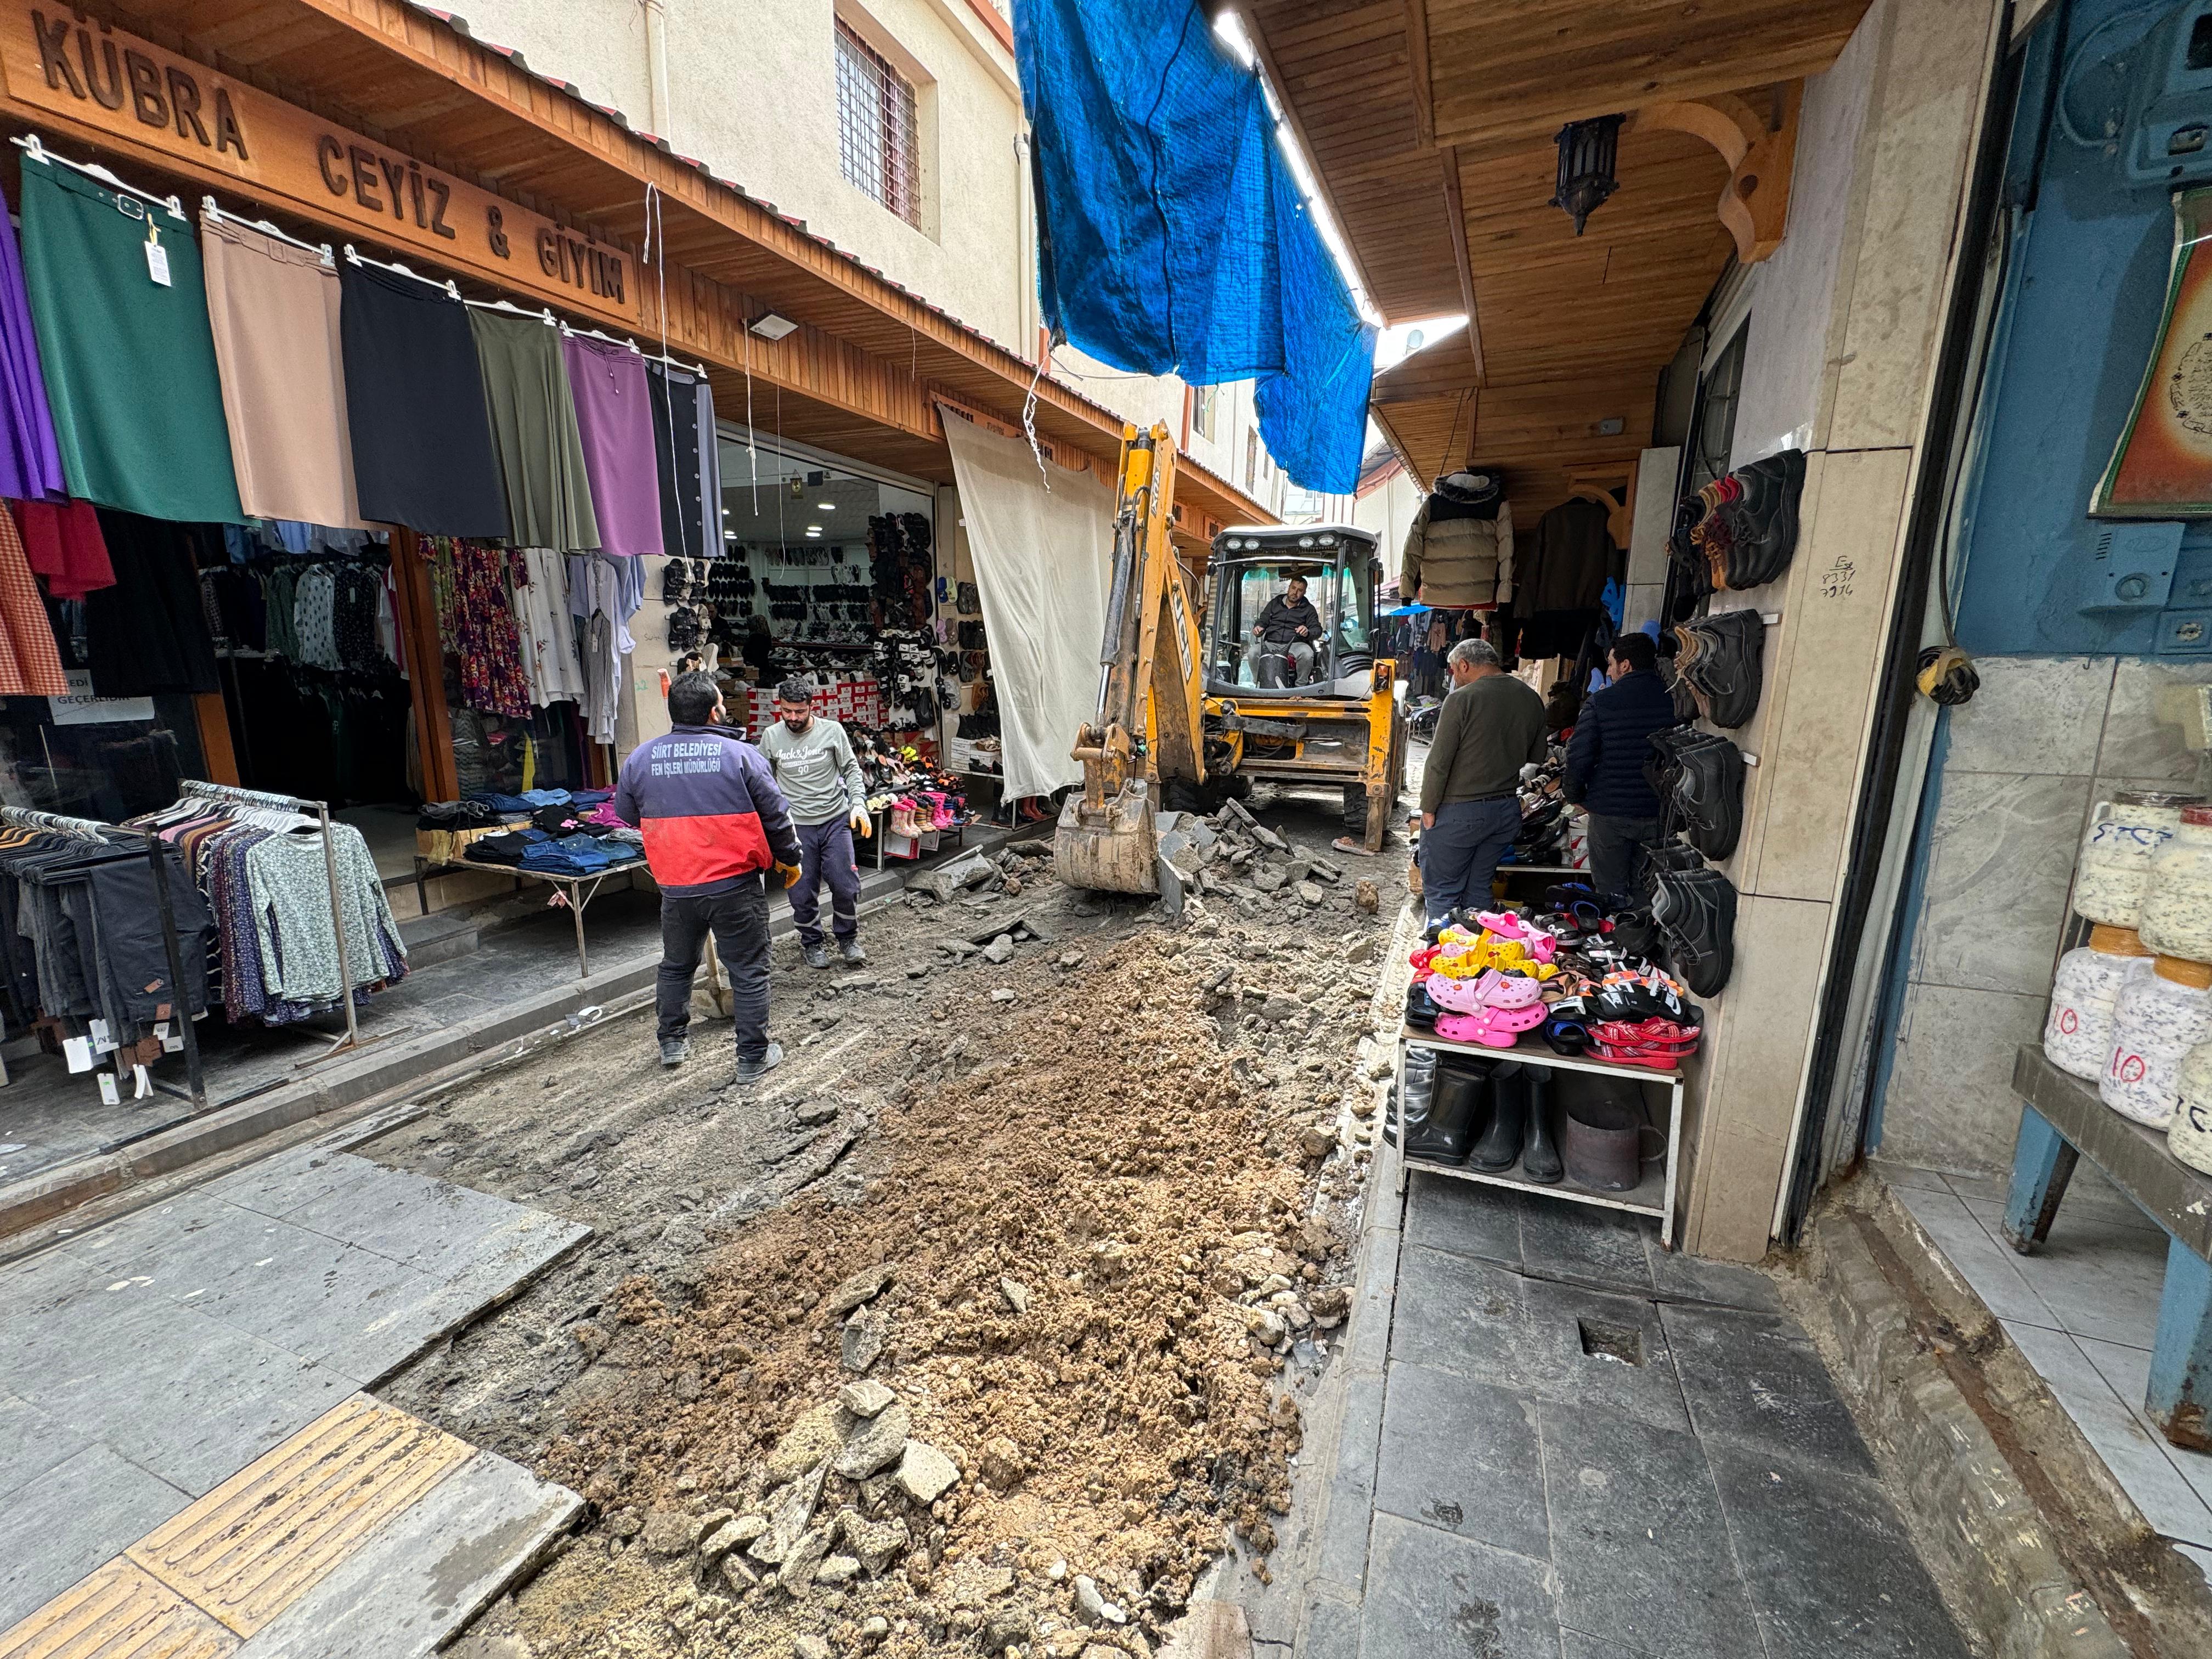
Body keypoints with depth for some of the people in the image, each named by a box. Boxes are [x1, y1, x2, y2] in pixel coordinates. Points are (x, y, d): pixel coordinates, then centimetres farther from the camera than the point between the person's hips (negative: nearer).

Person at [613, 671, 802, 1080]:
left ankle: (672, 1043, 39)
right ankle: (753, 1057, 15)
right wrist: (789, 859, 8)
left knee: (676, 966, 24)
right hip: (736, 886, -4)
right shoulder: (741, 755, -11)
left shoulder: (640, 759, 0)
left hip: (676, 887, 4)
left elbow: (626, 815, 14)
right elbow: (776, 815, -6)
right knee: (749, 972, 7)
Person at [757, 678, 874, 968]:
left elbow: (851, 770, 4)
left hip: (836, 820, -1)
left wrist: (858, 804, -8)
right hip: (796, 825, 1)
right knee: (803, 893, 5)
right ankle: (812, 943, 28)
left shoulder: (833, 731, -3)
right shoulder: (771, 737, 0)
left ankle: (848, 939, 23)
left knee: (847, 886, 0)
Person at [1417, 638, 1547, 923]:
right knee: (1479, 889, 17)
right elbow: (1536, 757, 16)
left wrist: (1428, 808, -7)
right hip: (1508, 811, 7)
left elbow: (1439, 761, -15)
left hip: (1459, 812, -7)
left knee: (1441, 892, 3)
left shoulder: (1462, 699, -14)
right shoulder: (1532, 699, 6)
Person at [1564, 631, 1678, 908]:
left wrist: (1576, 796, 5)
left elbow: (1579, 756, -11)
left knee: (1610, 892, 6)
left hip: (1609, 812, -3)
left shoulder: (1600, 702, -9)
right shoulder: (1673, 701, -1)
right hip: (1659, 814, 3)